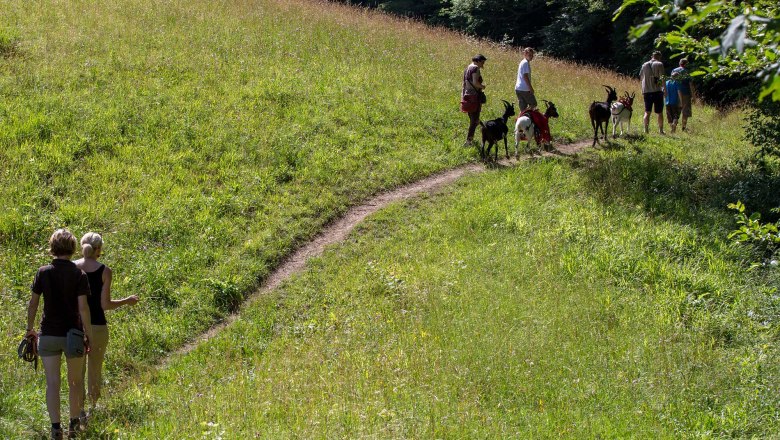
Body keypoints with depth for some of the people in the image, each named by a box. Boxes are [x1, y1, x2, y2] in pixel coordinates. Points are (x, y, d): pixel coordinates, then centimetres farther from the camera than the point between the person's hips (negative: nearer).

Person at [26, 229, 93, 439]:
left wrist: (30, 328, 15)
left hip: (48, 335, 1)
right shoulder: (79, 275, -7)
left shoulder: (43, 272, -2)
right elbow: (83, 307, -12)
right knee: (75, 380, 17)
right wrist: (89, 335, -5)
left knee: (52, 383, 0)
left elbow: (32, 304, 1)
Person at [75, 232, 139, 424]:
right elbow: (105, 305, -9)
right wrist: (128, 301, 6)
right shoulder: (104, 271, -8)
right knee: (95, 370, 12)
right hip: (97, 326, -2)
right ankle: (93, 410, 19)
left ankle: (79, 410, 6)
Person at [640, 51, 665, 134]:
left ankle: (646, 129, -3)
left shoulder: (644, 65, 10)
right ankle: (661, 130, 10)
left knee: (647, 112, 7)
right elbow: (662, 77, -12)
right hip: (657, 91, -4)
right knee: (659, 112, 6)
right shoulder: (659, 64, -4)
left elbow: (640, 78, 16)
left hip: (646, 91, 4)